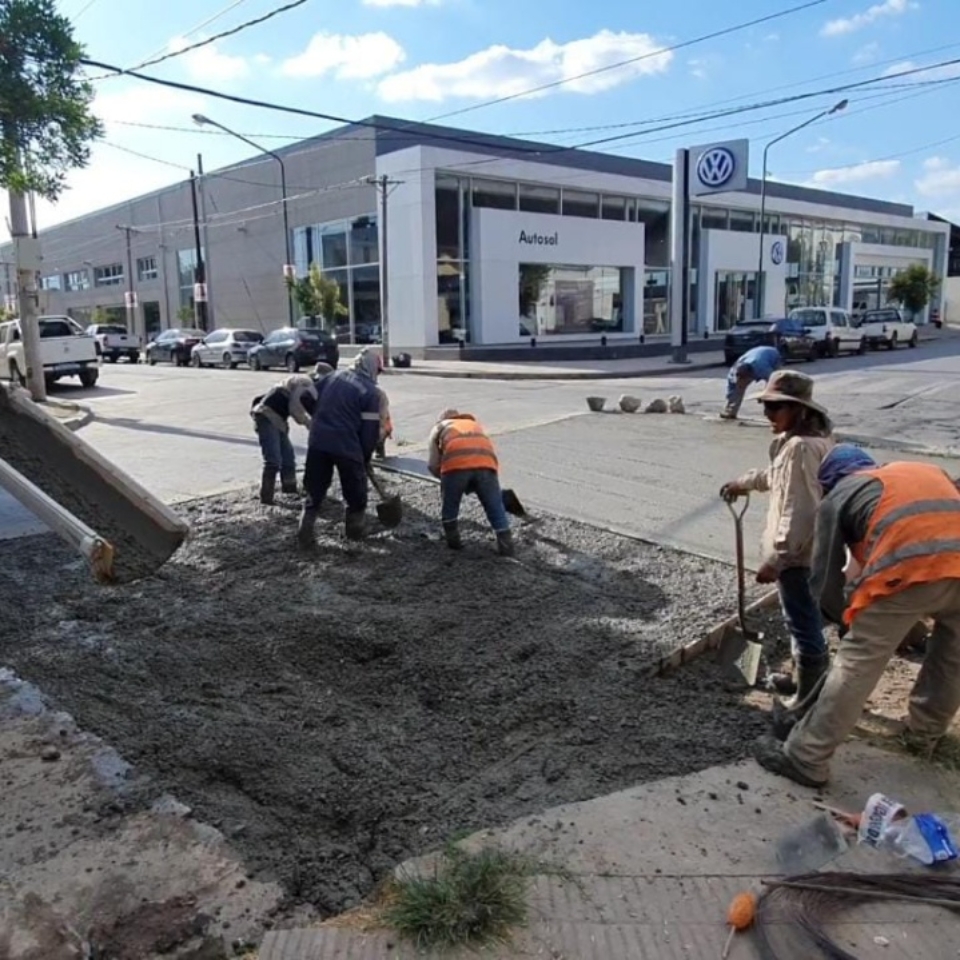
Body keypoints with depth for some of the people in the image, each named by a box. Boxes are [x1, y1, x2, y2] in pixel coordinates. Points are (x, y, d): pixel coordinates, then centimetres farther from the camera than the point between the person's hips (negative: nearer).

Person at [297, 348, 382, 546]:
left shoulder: (333, 377, 11)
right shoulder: (371, 392, -4)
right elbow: (370, 429, -6)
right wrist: (365, 457, 5)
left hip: (318, 441, 5)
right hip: (347, 446, -5)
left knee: (315, 489, 13)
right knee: (356, 492, 14)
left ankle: (304, 533, 10)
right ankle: (355, 530, 24)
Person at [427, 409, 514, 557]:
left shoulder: (439, 427, 33)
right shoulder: (476, 425, 42)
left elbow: (433, 465, 21)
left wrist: (444, 476, 38)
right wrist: (474, 486, 40)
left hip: (455, 463, -2)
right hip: (486, 463, 2)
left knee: (449, 505, 23)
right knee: (495, 506, 16)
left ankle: (453, 540, 31)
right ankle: (506, 546, 15)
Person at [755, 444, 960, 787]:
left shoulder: (837, 498, 21)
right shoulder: (928, 470, 34)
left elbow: (825, 581, 17)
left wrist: (847, 620, 33)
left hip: (909, 569, -5)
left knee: (855, 668, 4)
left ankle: (805, 759, 12)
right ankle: (924, 734, 48)